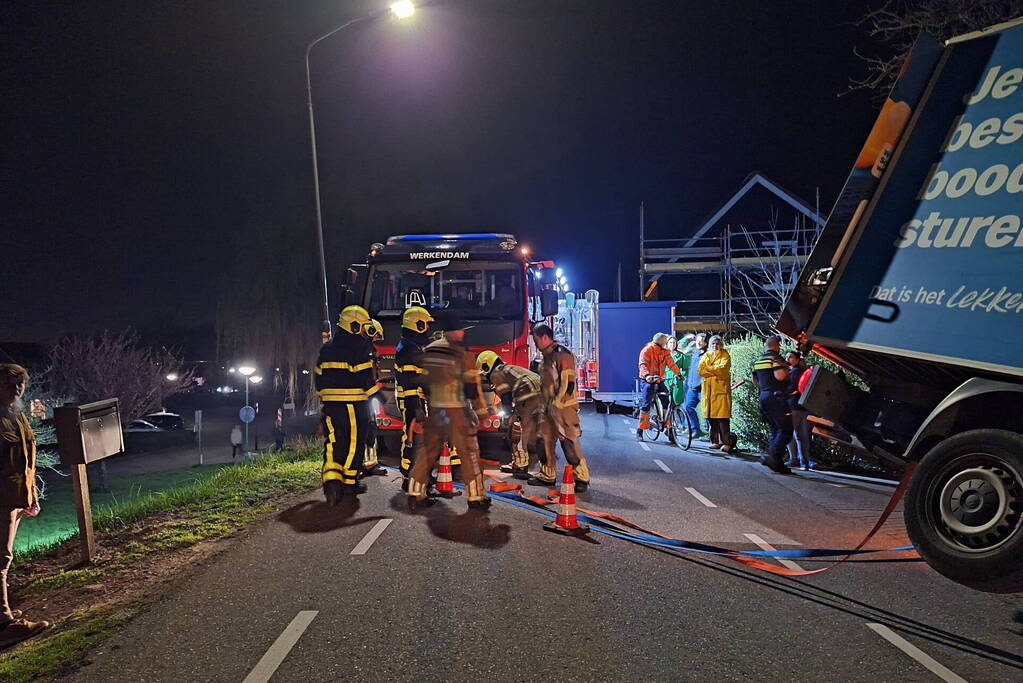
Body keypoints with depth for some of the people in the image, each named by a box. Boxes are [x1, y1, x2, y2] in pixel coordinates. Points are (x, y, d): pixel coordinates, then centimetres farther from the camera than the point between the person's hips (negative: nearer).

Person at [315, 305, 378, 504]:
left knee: (333, 442, 8)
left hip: (330, 403, 6)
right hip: (354, 404, -6)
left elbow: (320, 377, 17)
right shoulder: (361, 346, -9)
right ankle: (350, 482, 14)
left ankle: (331, 477, -11)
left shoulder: (326, 348, 14)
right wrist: (378, 391, 0)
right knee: (354, 443, 6)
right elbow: (365, 377, -14)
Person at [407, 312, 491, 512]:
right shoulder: (459, 352, -10)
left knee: (429, 450, 13)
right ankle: (475, 497, 7)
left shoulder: (428, 350, 9)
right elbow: (472, 383, -11)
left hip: (433, 409, 6)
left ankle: (415, 495, 15)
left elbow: (423, 380, 14)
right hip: (455, 409, -6)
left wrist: (424, 406, 22)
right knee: (469, 451, 3)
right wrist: (481, 409, -5)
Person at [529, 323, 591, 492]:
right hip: (549, 408, 10)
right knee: (546, 440, 13)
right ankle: (548, 475, 24)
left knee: (570, 443, -9)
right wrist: (544, 405, 20)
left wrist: (556, 404, -18)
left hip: (563, 407, -10)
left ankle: (582, 478, -2)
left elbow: (568, 383, -19)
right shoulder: (546, 356, 16)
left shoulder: (562, 355, -14)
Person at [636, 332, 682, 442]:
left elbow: (671, 364, 10)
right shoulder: (647, 350, -10)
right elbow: (643, 365, -22)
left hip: (659, 381, 6)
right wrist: (647, 375, -39)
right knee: (646, 405, -9)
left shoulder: (665, 352, 11)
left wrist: (679, 373, -2)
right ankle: (640, 431, -4)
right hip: (649, 381, -6)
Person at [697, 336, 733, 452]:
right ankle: (715, 441, 11)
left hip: (721, 389, -4)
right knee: (711, 417, 3)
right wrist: (715, 372, -9)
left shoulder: (725, 356, 6)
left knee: (723, 418, -10)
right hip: (708, 390, 4)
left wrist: (708, 368, -3)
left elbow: (722, 369, -12)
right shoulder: (705, 356, 17)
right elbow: (700, 370, 1)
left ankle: (726, 443, -9)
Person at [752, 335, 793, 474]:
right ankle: (773, 457, -20)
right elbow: (780, 375, -22)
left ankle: (777, 462, 10)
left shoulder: (758, 360, 16)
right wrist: (786, 371, -3)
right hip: (776, 397, -9)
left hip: (763, 397, 9)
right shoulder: (776, 358, -9)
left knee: (775, 430, 13)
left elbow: (755, 380, 24)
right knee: (786, 429, -7)